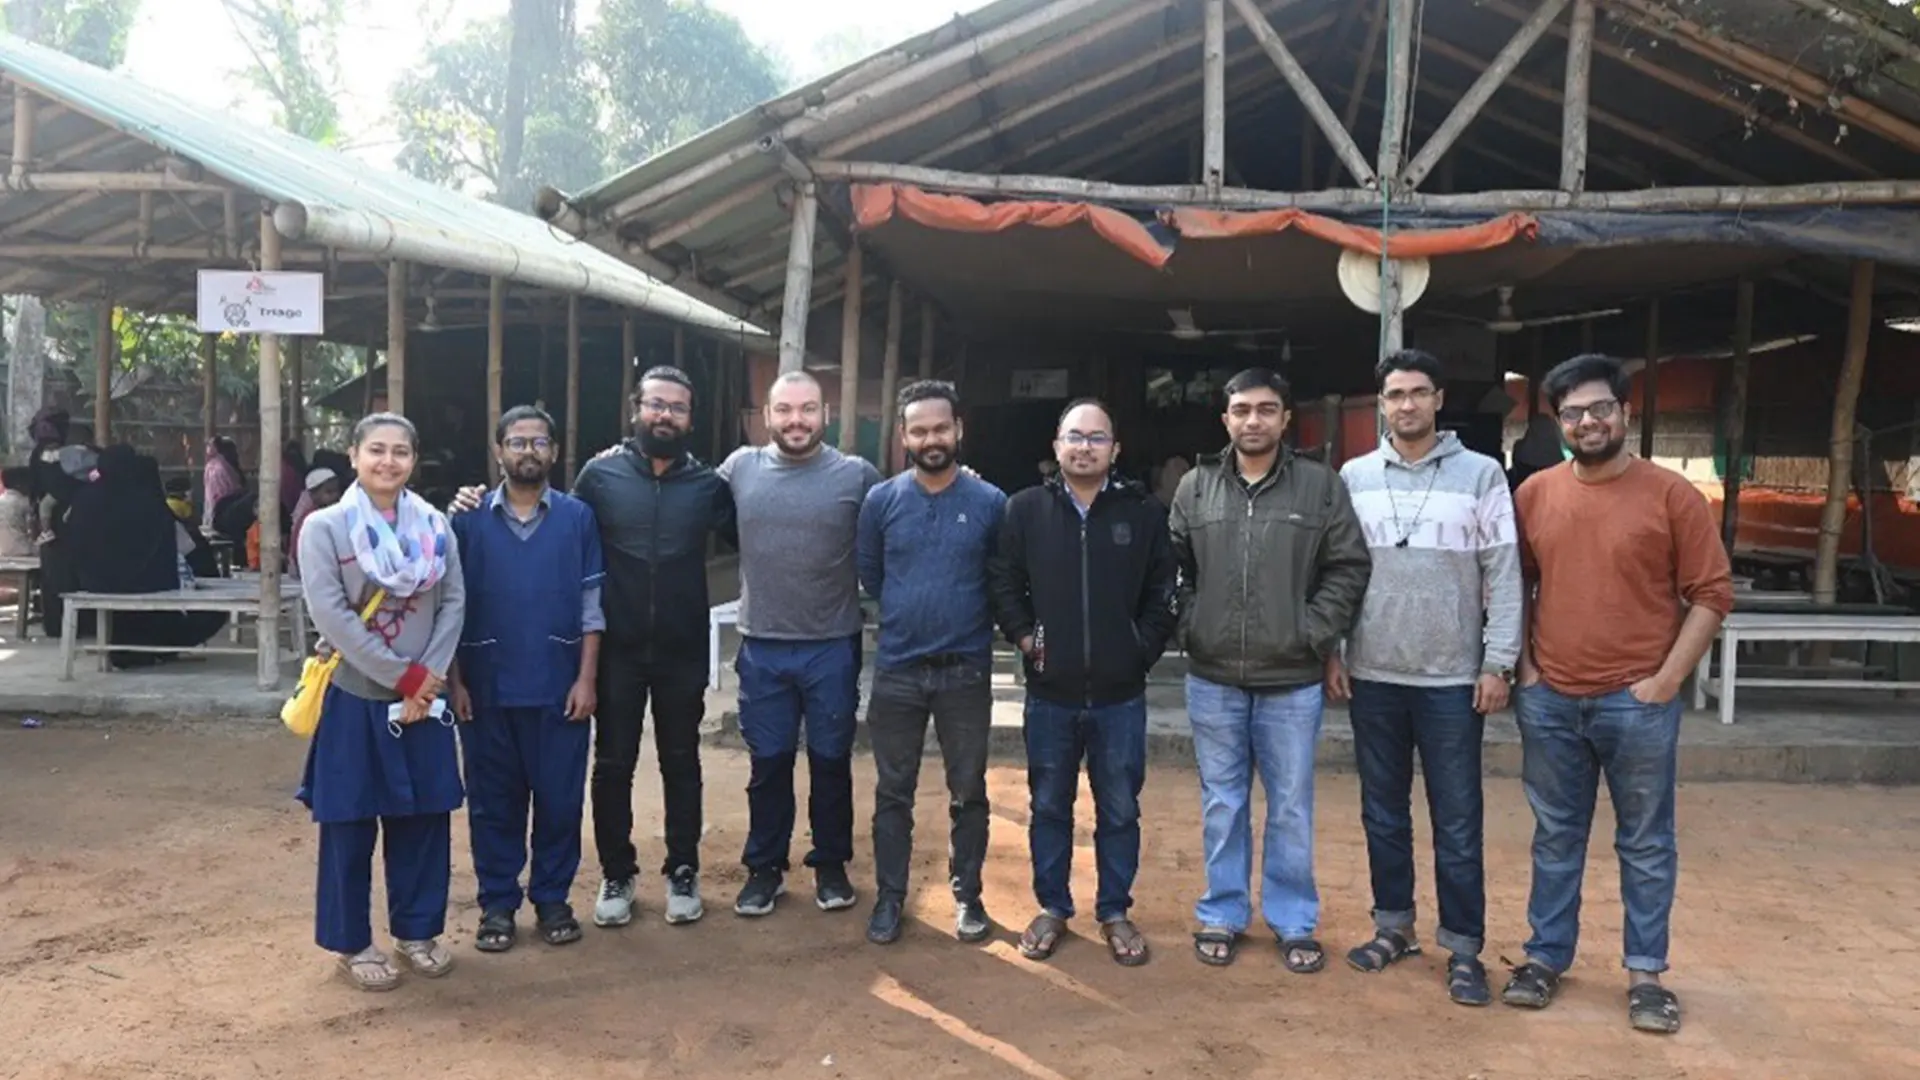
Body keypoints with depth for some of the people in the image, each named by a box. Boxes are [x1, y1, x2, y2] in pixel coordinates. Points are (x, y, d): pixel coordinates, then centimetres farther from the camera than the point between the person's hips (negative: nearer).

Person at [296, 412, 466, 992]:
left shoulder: (435, 526, 4)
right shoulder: (325, 527, -7)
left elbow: (455, 601, 1)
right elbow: (330, 615, -15)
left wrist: (431, 674, -12)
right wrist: (402, 675, -16)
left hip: (424, 698, 4)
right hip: (355, 696, -3)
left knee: (424, 816, 10)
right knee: (351, 824, 5)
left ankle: (416, 929, 26)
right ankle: (352, 943, 20)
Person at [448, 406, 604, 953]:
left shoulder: (578, 517, 1)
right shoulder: (469, 519, 2)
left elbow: (591, 604, 1)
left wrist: (587, 678, -5)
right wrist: (454, 679, -2)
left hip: (559, 687, 0)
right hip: (487, 687, 0)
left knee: (560, 798, 6)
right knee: (493, 800, 9)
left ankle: (552, 899, 22)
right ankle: (497, 903, 21)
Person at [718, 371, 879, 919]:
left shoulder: (857, 475, -5)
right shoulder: (739, 468, 0)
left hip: (833, 647, -1)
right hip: (761, 648, 1)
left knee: (831, 761, 12)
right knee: (768, 764, 12)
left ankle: (831, 865, 29)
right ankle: (765, 867, 29)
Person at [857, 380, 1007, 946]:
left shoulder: (990, 502, -5)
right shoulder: (881, 500, -2)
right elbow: (868, 575, 10)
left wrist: (967, 624, 6)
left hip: (967, 671, -1)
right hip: (896, 670, 1)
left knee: (968, 792, 10)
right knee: (893, 792, 9)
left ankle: (967, 895, 25)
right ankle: (889, 896, 22)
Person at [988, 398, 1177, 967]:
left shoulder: (1144, 512, 0)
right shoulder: (1026, 509, 1)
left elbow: (1164, 590, 5)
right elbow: (1004, 582, 7)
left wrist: (1145, 648, -2)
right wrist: (1024, 635, -4)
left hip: (1120, 695, 0)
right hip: (1050, 692, 0)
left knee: (1119, 810, 10)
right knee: (1049, 807, 12)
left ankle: (1115, 912, 26)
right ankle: (1052, 908, 28)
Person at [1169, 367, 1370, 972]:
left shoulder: (1322, 486, -1)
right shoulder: (1195, 488, 4)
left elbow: (1348, 568, -2)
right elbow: (1173, 569, 8)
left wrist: (1314, 634, -9)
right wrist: (1189, 629, -2)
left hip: (1292, 680, -1)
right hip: (1213, 679, 2)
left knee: (1291, 808, 8)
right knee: (1222, 805, 12)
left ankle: (1293, 921, 23)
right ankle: (1222, 915, 26)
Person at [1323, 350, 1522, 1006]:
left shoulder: (1481, 474, -1)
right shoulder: (1353, 477, 4)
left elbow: (1504, 575, -2)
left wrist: (1498, 663, -7)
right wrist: (1329, 652, 2)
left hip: (1452, 679, -2)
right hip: (1372, 675, 3)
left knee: (1457, 823, 4)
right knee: (1383, 814, 13)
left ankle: (1463, 949, 15)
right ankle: (1393, 927, 27)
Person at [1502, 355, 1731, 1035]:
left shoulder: (1672, 495, -5)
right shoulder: (1533, 494, 4)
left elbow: (1711, 594, -4)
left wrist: (1667, 679, -9)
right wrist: (1523, 666, 4)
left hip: (1638, 702, -2)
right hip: (1549, 701, 3)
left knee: (1646, 844, 8)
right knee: (1556, 838, 13)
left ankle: (1646, 973, 21)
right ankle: (1547, 956, 24)